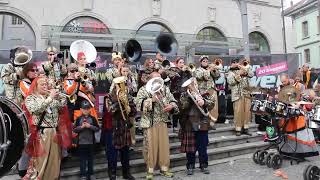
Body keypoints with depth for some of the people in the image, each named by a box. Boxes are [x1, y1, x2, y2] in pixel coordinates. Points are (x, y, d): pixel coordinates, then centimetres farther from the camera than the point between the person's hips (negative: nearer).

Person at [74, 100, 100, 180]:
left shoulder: (93, 118, -1)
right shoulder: (79, 119, -1)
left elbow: (97, 128, -3)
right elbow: (74, 130, -2)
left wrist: (90, 126, -17)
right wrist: (81, 127, -18)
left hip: (91, 142, 1)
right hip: (81, 142, -1)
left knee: (90, 159, 13)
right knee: (82, 159, 8)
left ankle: (90, 174, 27)